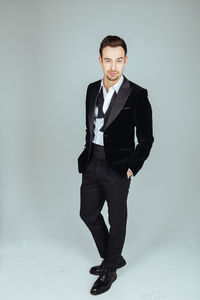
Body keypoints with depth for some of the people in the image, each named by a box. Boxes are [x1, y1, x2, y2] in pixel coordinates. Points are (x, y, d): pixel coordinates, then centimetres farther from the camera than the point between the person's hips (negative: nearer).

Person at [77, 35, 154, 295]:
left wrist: (132, 168, -10)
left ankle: (110, 270, 30)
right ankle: (114, 258, 37)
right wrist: (88, 155, 12)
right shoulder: (92, 89, 5)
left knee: (117, 219, 9)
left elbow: (146, 139, -8)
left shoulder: (137, 95, -13)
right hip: (92, 164, 6)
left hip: (118, 167, -6)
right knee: (88, 213, 15)